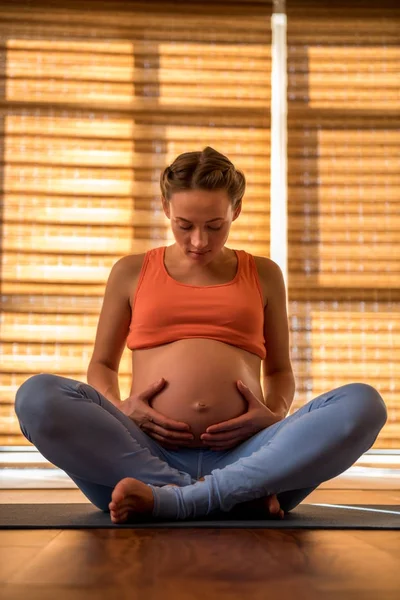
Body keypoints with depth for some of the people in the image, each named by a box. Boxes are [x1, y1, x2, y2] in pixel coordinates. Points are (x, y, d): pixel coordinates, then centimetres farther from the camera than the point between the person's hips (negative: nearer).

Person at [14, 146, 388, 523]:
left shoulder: (262, 274, 19)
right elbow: (102, 364, 21)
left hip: (242, 458, 1)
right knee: (37, 396, -27)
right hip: (145, 454, 0)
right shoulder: (131, 272, 17)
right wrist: (118, 410, -2)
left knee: (364, 403, -25)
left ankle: (171, 499, -31)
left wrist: (276, 414, 1)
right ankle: (242, 495, -29)